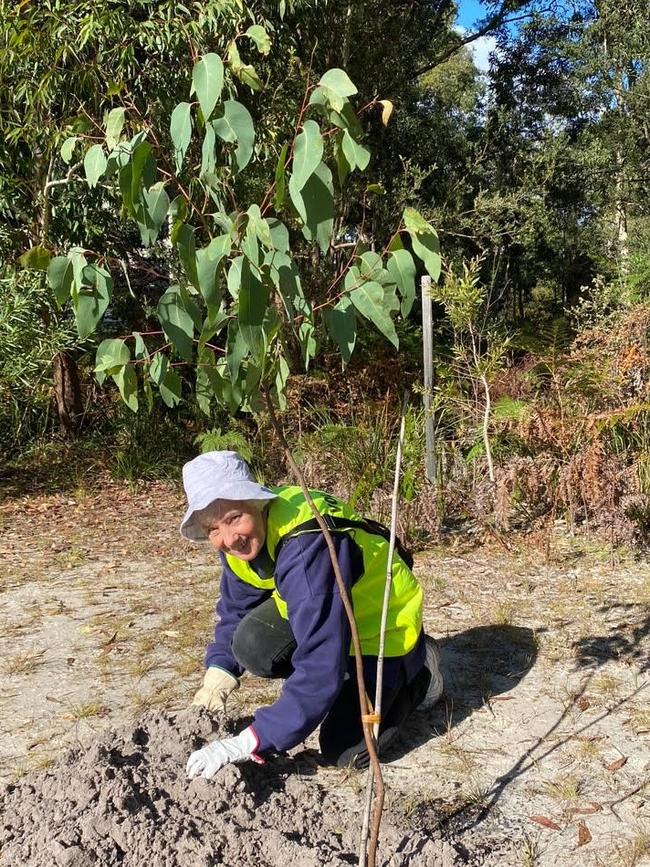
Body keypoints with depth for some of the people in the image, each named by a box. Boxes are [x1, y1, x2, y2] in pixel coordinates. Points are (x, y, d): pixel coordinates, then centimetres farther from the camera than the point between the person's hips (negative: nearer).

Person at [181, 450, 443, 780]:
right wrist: (217, 675, -14)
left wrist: (247, 743, -41)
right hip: (321, 615, 8)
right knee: (251, 645, -19)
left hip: (385, 625, -7)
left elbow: (321, 668, -42)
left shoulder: (305, 549, -40)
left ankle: (415, 672, 10)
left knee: (342, 751, -15)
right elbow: (235, 609, 2)